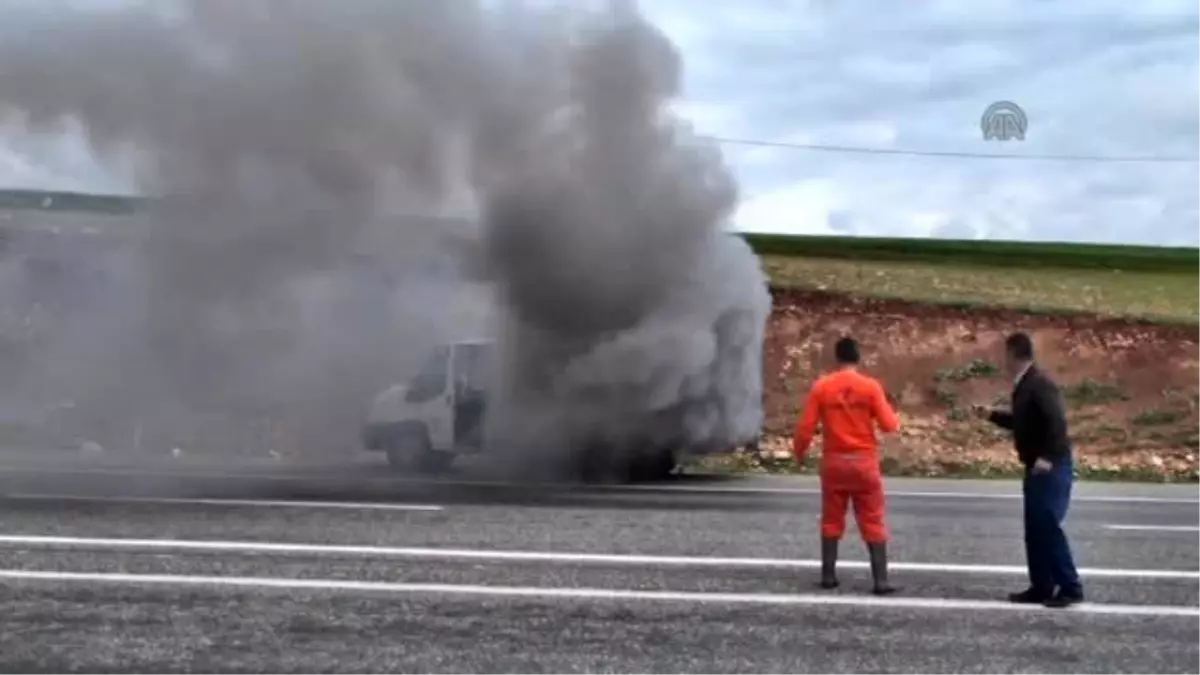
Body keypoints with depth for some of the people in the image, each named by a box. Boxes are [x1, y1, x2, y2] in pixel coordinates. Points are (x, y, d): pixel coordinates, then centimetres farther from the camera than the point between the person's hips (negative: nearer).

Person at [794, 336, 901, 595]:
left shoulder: (821, 387, -4)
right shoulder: (871, 386, -7)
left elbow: (806, 426, -3)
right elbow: (889, 425, -7)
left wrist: (799, 451, 14)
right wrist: (894, 417, 16)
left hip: (833, 461, 1)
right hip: (864, 461, -1)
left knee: (831, 520, 13)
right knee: (873, 522, 4)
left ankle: (828, 575, 15)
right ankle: (881, 580, 1)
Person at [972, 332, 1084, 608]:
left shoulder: (1040, 383, -17)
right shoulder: (1023, 385, 13)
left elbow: (1056, 421, -27)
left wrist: (1047, 457, -30)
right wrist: (991, 414, 25)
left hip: (1051, 467, -10)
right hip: (1036, 467, 10)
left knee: (1048, 526, -10)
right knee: (1035, 528, 11)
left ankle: (1070, 588, -4)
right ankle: (1042, 587, 16)